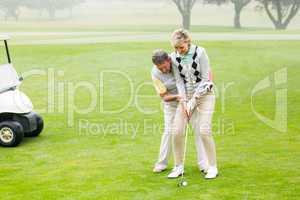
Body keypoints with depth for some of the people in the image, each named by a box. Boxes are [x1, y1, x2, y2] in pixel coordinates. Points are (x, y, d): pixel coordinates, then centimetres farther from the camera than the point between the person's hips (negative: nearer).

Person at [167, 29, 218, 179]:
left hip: (204, 94, -4)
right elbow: (179, 81, -1)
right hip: (186, 96, 4)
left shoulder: (200, 52, -13)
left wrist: (193, 99, -14)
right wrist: (184, 102, -11)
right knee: (177, 131, -6)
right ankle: (179, 167, 9)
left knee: (204, 131, -14)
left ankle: (212, 167, 2)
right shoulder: (174, 57, -2)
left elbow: (205, 78, -12)